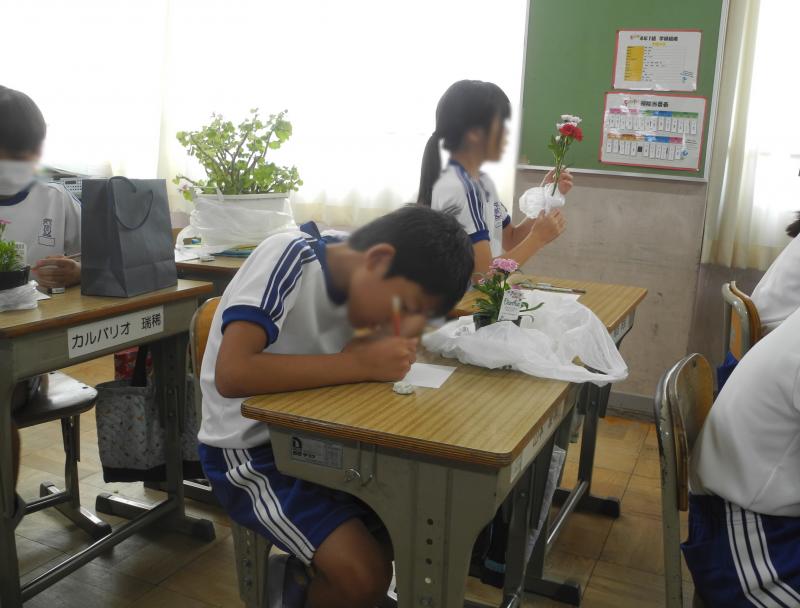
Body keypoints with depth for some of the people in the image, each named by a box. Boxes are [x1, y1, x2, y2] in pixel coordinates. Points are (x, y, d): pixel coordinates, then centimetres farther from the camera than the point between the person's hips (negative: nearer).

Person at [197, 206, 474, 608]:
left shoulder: (354, 281, 0)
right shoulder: (289, 256, -23)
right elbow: (232, 374, -33)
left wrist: (397, 340, -20)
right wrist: (360, 363, -31)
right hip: (250, 450, -8)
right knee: (365, 576, -20)